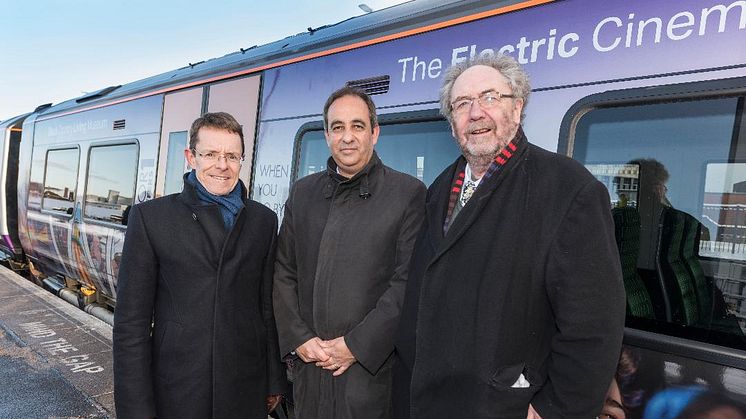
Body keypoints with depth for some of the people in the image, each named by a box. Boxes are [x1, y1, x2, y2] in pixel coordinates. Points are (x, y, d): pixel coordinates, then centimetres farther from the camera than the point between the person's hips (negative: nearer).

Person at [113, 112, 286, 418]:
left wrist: (275, 381, 7)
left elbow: (269, 307, 5)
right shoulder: (150, 217, -6)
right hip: (175, 393, -2)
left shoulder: (264, 221, 2)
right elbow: (131, 321, -6)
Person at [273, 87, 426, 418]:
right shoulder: (302, 193, 9)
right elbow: (283, 273, 8)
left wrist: (357, 345, -12)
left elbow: (408, 282, -9)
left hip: (373, 368, -3)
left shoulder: (408, 193, -5)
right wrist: (298, 338, -2)